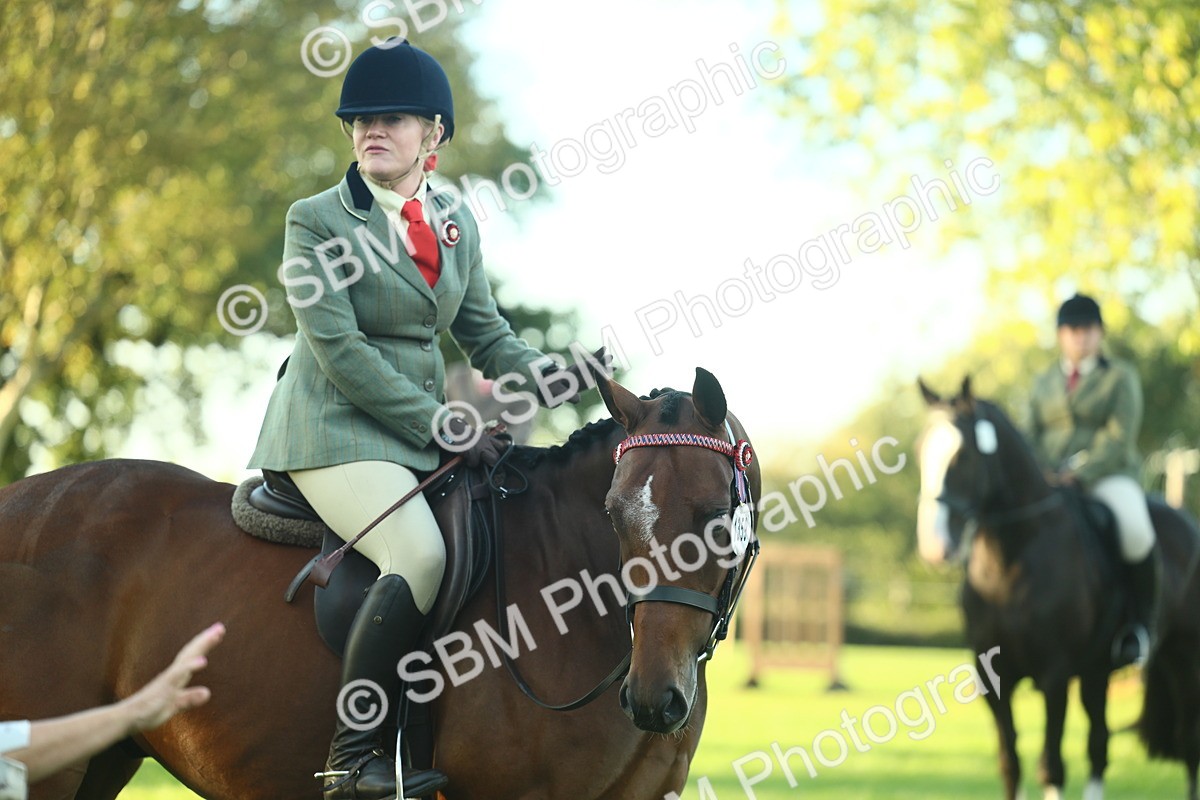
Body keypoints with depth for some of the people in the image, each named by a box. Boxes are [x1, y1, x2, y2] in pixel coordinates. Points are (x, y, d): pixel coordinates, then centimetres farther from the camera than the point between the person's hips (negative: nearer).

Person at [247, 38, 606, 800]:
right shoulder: (316, 221, -6)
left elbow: (486, 334, 14)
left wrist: (555, 377, -8)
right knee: (421, 556, -30)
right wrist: (445, 428, -19)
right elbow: (336, 346, -14)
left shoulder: (457, 225, 12)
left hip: (420, 433, 7)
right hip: (336, 430, -7)